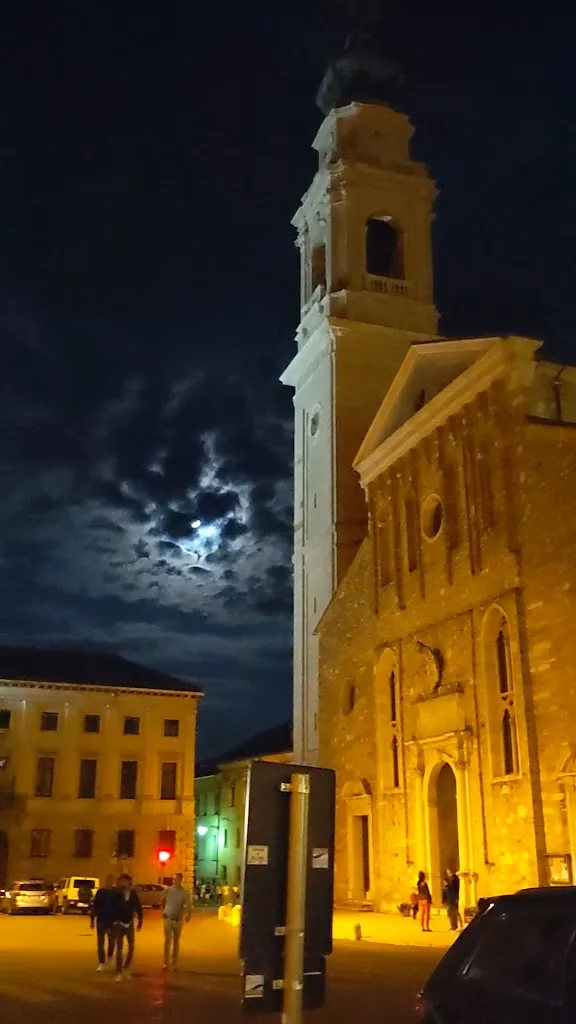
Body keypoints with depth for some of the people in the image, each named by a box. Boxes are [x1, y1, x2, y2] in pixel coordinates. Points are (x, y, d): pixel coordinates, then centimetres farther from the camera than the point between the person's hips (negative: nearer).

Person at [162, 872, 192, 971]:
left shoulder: (185, 893, -13)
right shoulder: (168, 890, -8)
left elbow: (188, 905, -22)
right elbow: (163, 901, 12)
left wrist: (188, 914, -39)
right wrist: (164, 911, 6)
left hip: (178, 920, 0)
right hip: (168, 919, 0)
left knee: (176, 941, 11)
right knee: (167, 941, -1)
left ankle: (174, 963, 22)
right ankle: (166, 963, 7)